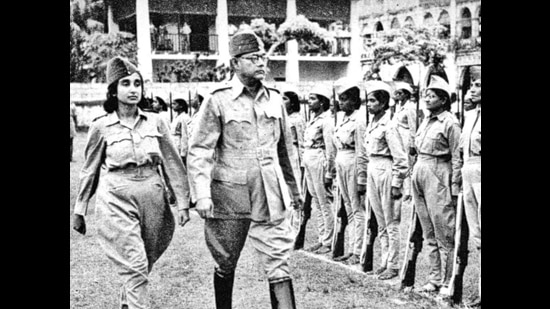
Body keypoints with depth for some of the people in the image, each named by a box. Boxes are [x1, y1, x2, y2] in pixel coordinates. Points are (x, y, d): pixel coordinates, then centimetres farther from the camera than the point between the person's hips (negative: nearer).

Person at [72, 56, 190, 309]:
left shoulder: (155, 122, 5)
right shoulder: (101, 127, -1)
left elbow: (172, 163, 7)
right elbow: (89, 171, 7)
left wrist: (182, 202, 2)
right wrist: (79, 210, 10)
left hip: (153, 198, 3)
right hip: (117, 199, -3)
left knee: (144, 265, 13)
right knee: (135, 266, -10)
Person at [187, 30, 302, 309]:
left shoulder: (274, 99, 8)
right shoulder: (218, 101, -6)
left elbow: (285, 148, 17)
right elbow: (199, 151, -9)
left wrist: (294, 189, 20)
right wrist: (201, 195, -18)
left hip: (270, 197, 3)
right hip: (228, 196, -3)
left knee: (279, 264, -1)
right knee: (225, 265, 13)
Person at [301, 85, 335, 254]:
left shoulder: (326, 120, -12)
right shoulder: (312, 119, 14)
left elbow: (330, 148, -14)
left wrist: (329, 173, -15)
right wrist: (304, 163, 13)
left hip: (319, 161, -9)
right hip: (308, 161, 9)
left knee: (324, 202, -2)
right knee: (316, 202, 13)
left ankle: (329, 241, 7)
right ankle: (322, 238, 22)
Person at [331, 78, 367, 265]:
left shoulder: (358, 121, -13)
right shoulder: (341, 120, 12)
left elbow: (361, 152, -15)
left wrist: (361, 179, -16)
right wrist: (333, 171, 16)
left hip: (353, 165, -9)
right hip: (340, 164, 9)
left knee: (357, 209, -2)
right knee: (349, 209, 13)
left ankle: (359, 252, 3)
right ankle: (352, 248, 21)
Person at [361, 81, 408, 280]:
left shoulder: (389, 125, -13)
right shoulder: (371, 124, 12)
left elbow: (400, 157, -16)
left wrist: (397, 184, -16)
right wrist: (364, 178, 18)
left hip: (386, 172, -8)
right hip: (372, 171, 8)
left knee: (392, 222, 1)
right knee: (380, 223, 14)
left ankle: (394, 265, 9)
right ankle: (385, 261, 23)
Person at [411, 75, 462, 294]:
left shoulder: (450, 123, -9)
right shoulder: (425, 121, 14)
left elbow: (457, 159, -10)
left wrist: (455, 188, -12)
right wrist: (415, 176, 15)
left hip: (438, 176, -8)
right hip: (419, 173, 8)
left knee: (444, 234, -2)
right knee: (428, 233, 12)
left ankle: (449, 282, 5)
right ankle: (434, 279, 20)